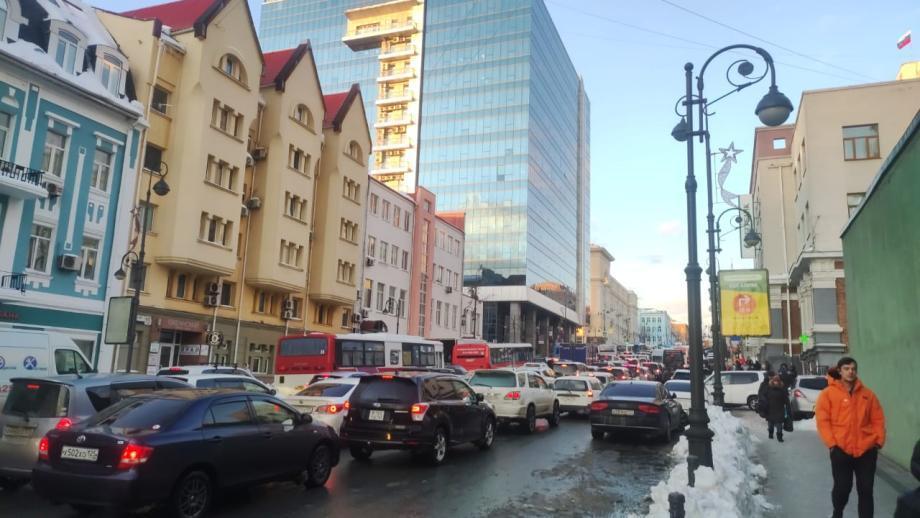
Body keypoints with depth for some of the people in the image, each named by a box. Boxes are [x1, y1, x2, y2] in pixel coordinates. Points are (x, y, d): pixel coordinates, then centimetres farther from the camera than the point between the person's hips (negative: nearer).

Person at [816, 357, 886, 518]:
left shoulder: (867, 394, 7)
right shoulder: (828, 393, -3)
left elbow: (878, 419, 9)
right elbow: (822, 420, -7)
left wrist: (879, 441, -1)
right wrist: (831, 443, -13)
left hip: (866, 450, 2)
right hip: (841, 450, -2)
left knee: (866, 490, 6)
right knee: (842, 488, 8)